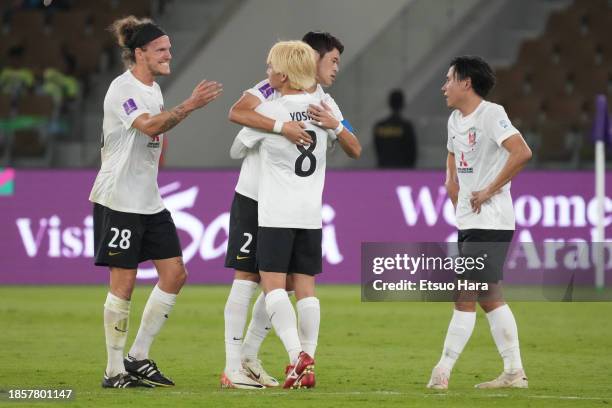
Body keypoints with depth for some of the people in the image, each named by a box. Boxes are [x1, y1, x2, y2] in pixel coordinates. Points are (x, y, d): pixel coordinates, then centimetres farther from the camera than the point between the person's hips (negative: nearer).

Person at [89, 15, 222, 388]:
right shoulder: (123, 89, -14)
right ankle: (115, 371, 4)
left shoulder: (153, 89, 14)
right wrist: (190, 105, -41)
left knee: (175, 274, 3)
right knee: (124, 284, -5)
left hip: (150, 201, 9)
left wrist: (158, 144, 8)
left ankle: (139, 357, 11)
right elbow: (149, 125, -32)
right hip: (119, 200, -9)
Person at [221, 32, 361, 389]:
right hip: (254, 198, -7)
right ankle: (232, 368, -3)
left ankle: (249, 356, 20)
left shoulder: (327, 104, 10)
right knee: (246, 278, -6)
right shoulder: (276, 89, -11)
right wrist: (282, 126, -35)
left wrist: (335, 125, -15)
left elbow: (355, 150, 5)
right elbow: (237, 112, -26)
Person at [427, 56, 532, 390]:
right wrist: (451, 178, 17)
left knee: (465, 296, -10)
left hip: (490, 221, -10)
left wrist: (490, 190, -20)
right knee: (488, 297, 10)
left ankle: (443, 371, -11)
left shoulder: (490, 114, -13)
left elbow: (522, 152, -25)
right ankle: (514, 372, 14)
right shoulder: (455, 119, 15)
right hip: (468, 221, 10)